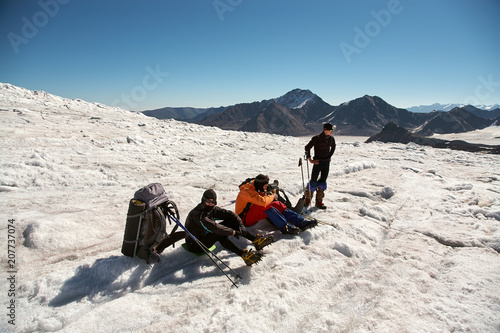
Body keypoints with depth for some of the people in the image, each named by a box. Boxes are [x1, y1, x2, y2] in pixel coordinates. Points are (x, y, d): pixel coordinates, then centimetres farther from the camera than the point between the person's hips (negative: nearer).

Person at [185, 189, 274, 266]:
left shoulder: (213, 209, -3)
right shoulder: (196, 214, -27)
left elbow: (230, 214, -1)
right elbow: (214, 227, -38)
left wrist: (240, 224, -18)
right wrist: (233, 232, -36)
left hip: (205, 236, 8)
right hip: (195, 244, -8)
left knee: (231, 221, -7)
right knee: (219, 234, -36)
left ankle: (255, 239, -15)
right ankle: (244, 255, -42)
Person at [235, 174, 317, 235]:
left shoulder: (256, 188, 6)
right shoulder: (247, 191, -26)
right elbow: (263, 201, -37)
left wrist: (265, 194, -8)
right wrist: (272, 196, -20)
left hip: (253, 213, 9)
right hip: (245, 219, -9)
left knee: (277, 204, -8)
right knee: (266, 206, -34)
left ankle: (301, 222, -17)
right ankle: (285, 227, -33)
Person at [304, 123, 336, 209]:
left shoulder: (331, 139, 3)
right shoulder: (317, 138, -14)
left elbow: (333, 147, 25)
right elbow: (307, 147, -10)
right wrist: (310, 159, -10)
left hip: (327, 162, 5)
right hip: (317, 162, -5)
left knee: (323, 181, 7)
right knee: (313, 181, -2)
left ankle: (319, 201, 16)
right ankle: (308, 199, 15)